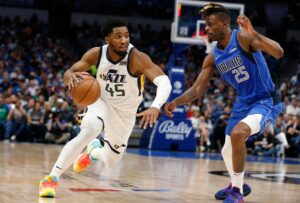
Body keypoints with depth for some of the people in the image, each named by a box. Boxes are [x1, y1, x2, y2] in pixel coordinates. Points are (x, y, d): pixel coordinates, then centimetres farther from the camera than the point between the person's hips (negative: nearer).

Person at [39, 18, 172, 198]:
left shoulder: (137, 58, -32)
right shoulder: (97, 54, -20)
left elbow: (164, 82, -43)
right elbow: (69, 72, -11)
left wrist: (156, 107, -62)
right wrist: (70, 76, -37)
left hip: (125, 113, 0)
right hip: (102, 102, 0)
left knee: (111, 162, 12)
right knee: (89, 131, -34)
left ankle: (94, 151, 51)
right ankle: (51, 179, -27)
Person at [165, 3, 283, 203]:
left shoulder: (243, 38, -20)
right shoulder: (213, 58, 1)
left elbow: (278, 53, -33)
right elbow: (197, 89, 3)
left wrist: (253, 34, -46)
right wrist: (176, 102, -13)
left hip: (266, 101, -8)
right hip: (243, 103, 8)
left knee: (238, 133, -31)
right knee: (227, 151, 15)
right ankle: (238, 184, 47)